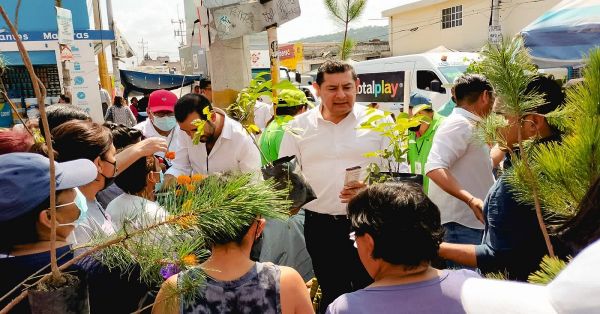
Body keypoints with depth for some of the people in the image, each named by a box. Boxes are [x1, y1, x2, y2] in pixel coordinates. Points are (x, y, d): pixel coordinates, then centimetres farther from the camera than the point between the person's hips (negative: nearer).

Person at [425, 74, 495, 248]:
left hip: (473, 221, 11)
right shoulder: (459, 124, -15)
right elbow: (434, 168, -29)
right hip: (461, 223, -11)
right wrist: (471, 199, -36)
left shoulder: (469, 126, 18)